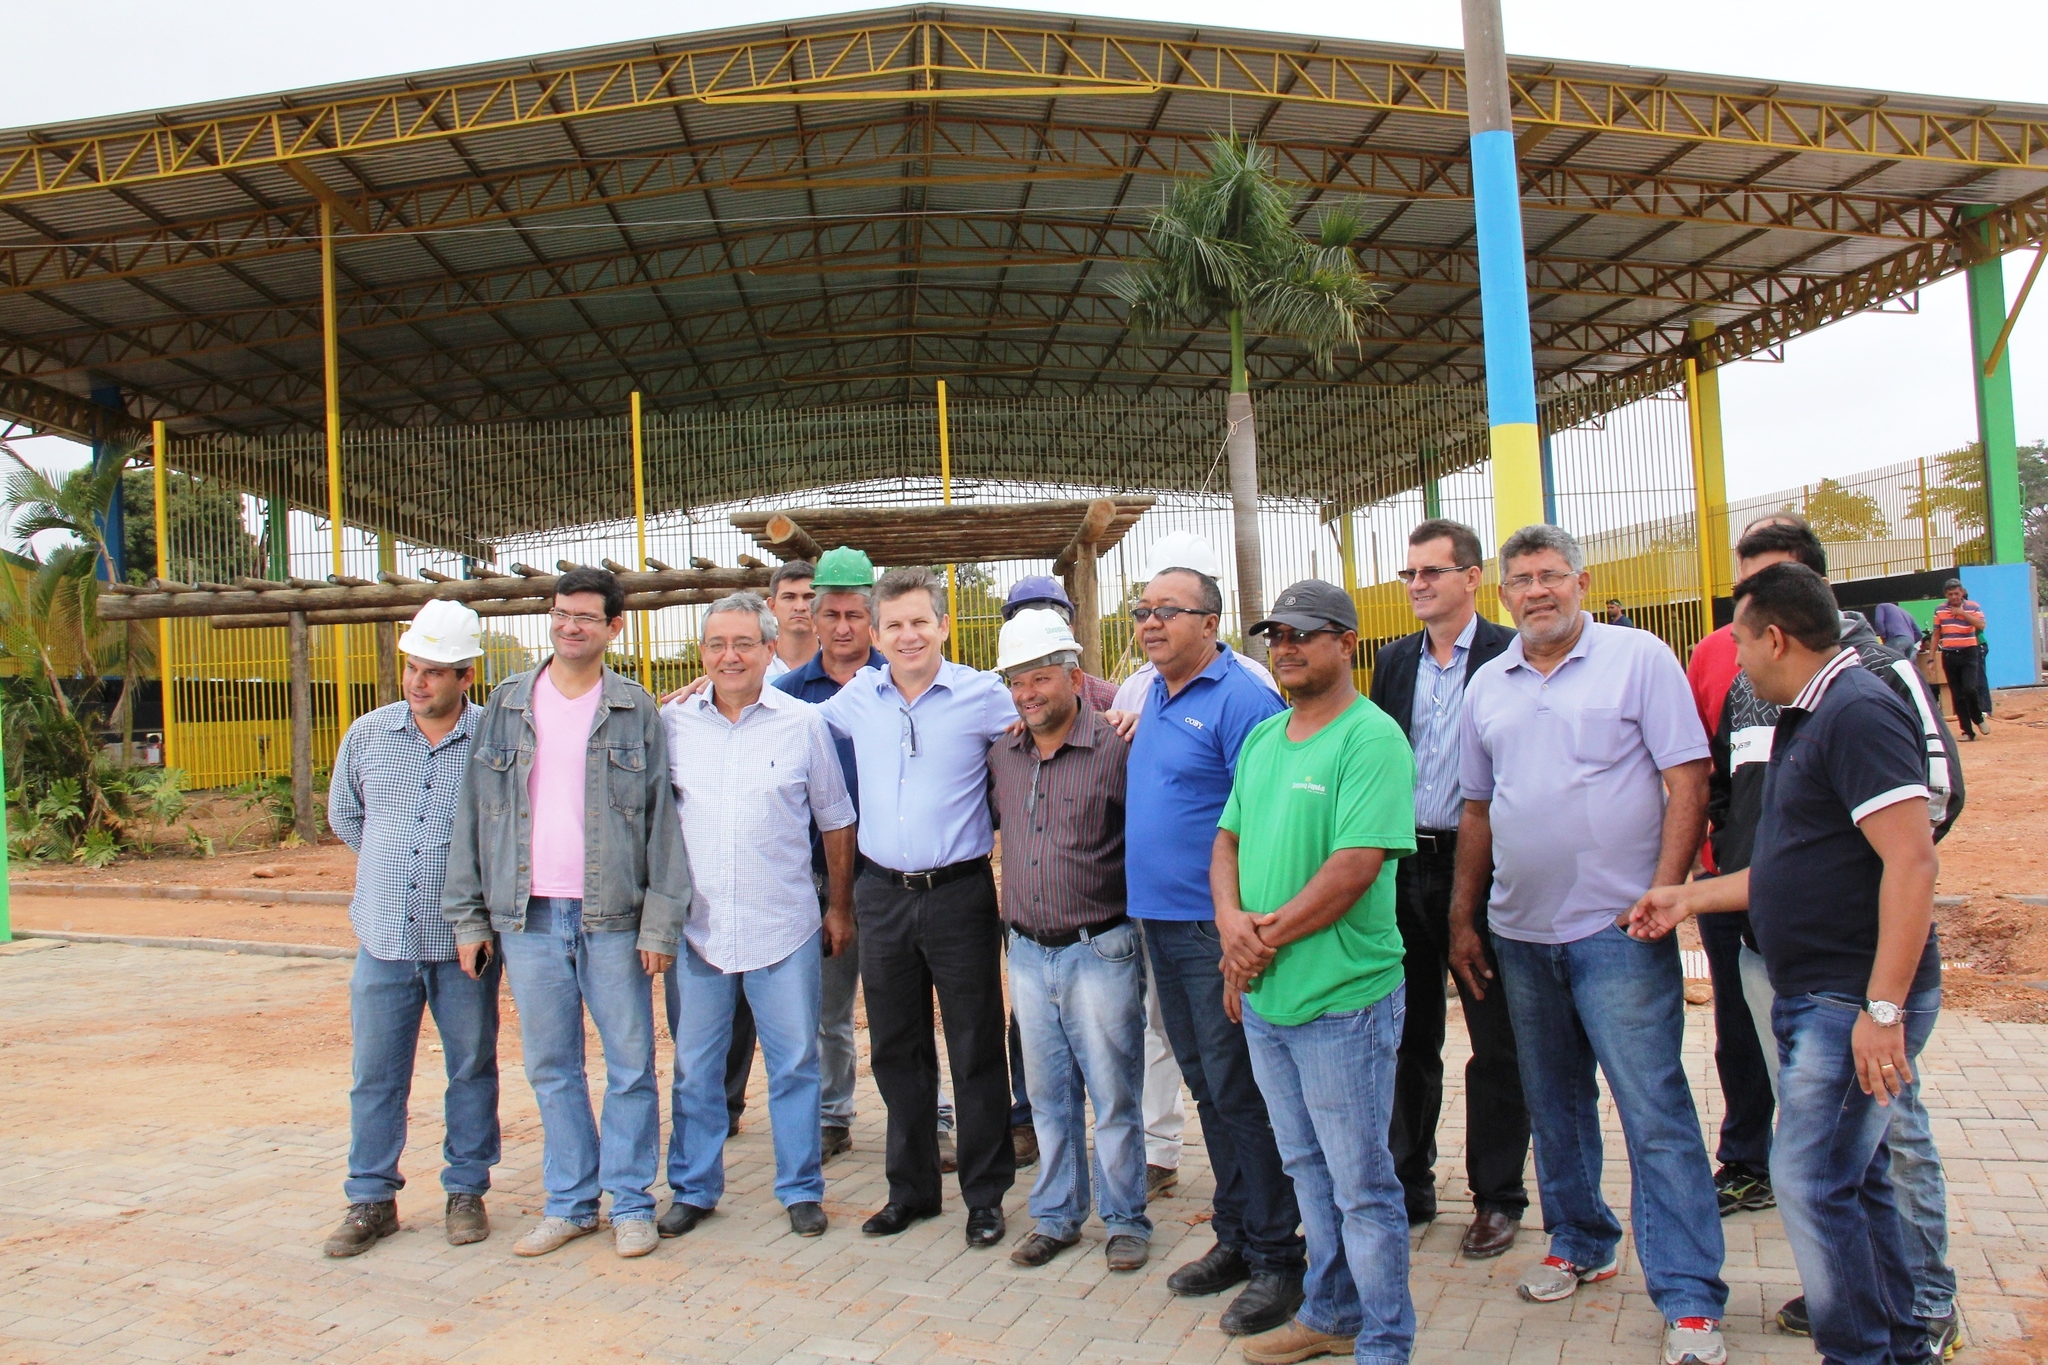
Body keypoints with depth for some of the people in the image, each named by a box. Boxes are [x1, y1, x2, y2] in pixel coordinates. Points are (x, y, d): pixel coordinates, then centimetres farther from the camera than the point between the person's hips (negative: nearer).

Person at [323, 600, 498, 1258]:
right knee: (375, 1074, 9)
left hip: (464, 939, -3)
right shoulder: (367, 735, 3)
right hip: (384, 937, 3)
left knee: (471, 1069, 10)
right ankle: (371, 1199, 23)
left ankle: (466, 1191, 24)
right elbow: (344, 815, 19)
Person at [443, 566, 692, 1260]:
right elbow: (473, 812, 8)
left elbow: (662, 819, -1)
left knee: (630, 1065, 4)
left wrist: (661, 921, -8)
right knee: (551, 1068, 11)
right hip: (528, 919, 2)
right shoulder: (506, 705, 7)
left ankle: (631, 1202, 18)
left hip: (612, 918, -2)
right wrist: (467, 915, 4)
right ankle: (568, 1202, 24)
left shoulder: (637, 711, 2)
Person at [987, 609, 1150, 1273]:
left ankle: (1125, 1219, 23)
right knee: (1048, 1095, 16)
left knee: (1113, 1094, 6)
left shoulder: (1116, 749, -11)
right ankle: (1056, 1216, 30)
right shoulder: (1002, 757, 7)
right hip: (1028, 952, 5)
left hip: (1099, 950, -5)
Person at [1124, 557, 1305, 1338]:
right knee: (1206, 1087, 16)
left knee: (1239, 1091, -1)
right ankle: (1234, 1237, 30)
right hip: (1160, 922, 8)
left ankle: (1276, 1259, 13)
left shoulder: (1241, 699, -14)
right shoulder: (1155, 692, 12)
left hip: (1218, 930, -8)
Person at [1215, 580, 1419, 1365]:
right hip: (1261, 996, 8)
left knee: (1361, 1185, 5)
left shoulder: (1371, 738, -14)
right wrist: (1233, 921, -7)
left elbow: (1357, 865, -21)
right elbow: (1229, 839, 12)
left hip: (1342, 999, -8)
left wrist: (1269, 937, -15)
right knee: (1306, 1168, 20)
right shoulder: (1262, 738, 11)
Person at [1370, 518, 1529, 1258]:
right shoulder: (1396, 661, 10)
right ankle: (1408, 1185, 28)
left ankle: (1497, 1198, 21)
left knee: (1495, 1042, 7)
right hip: (1404, 867, 5)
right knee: (1408, 1036, 14)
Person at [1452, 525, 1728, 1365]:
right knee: (1553, 1100, 17)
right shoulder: (1488, 686, 10)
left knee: (1655, 1110, -4)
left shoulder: (1639, 658, -4)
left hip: (1616, 927, -5)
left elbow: (1687, 783, -7)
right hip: (1520, 933, 5)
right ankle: (1580, 1242, 34)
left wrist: (1660, 895, -15)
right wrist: (1463, 917, 13)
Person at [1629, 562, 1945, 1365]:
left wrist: (1882, 1009, -27)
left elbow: (1911, 859, -25)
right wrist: (1692, 897, 22)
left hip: (1858, 1001, -10)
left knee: (1812, 1181, -7)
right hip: (1816, 997, 10)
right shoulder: (1807, 720, 15)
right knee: (1852, 1180, 17)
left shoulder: (1858, 712, -17)